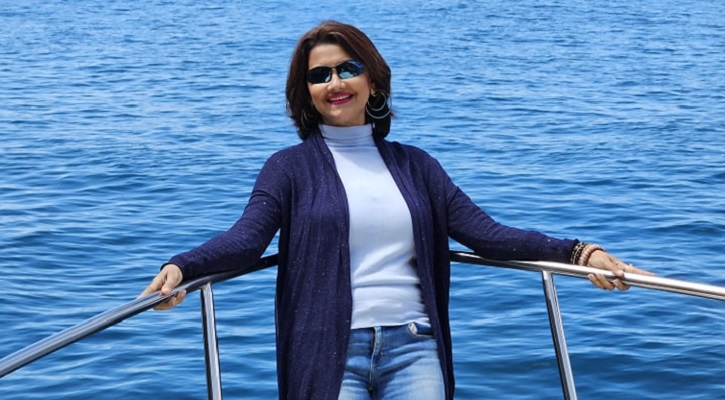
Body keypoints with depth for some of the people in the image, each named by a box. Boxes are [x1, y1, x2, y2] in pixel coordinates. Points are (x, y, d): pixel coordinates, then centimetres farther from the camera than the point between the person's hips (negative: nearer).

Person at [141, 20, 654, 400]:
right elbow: (245, 238, -8)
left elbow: (485, 232, 7)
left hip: (413, 349, 2)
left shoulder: (415, 165, 14)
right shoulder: (291, 167, 6)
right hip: (331, 353, -2)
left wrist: (577, 251, -4)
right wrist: (180, 267, -28)